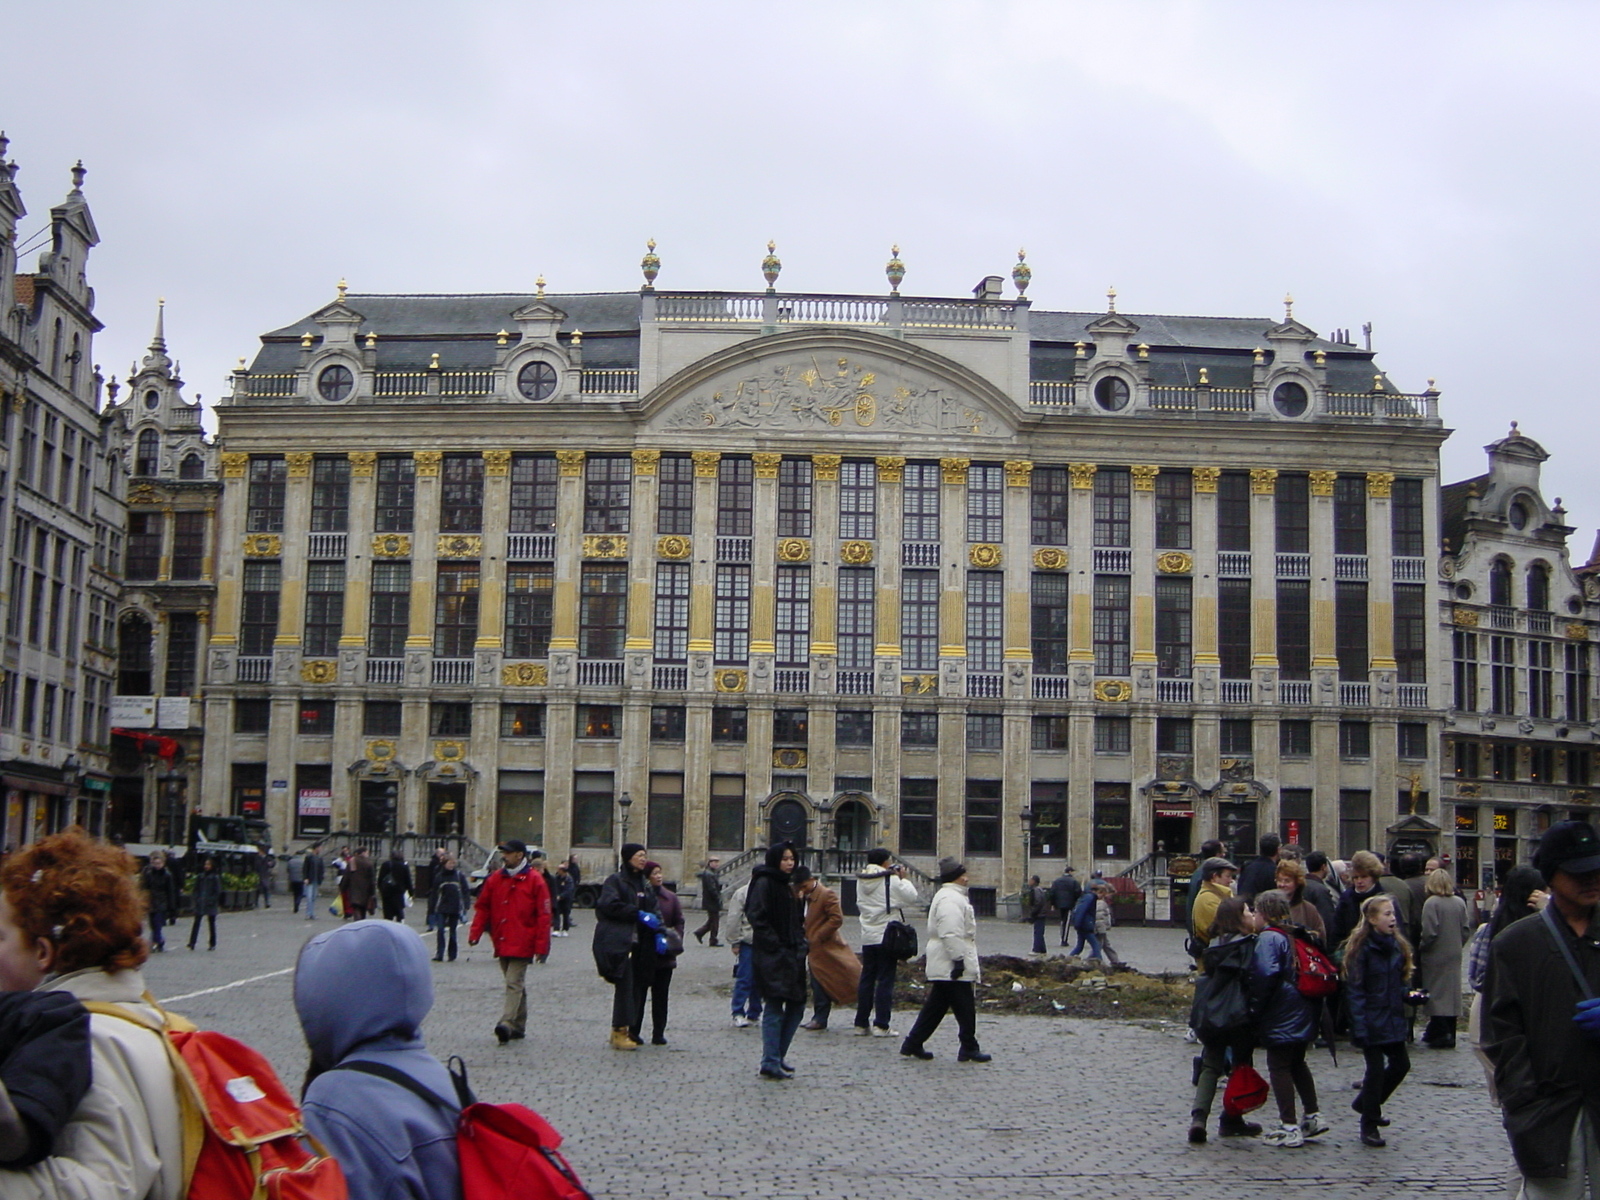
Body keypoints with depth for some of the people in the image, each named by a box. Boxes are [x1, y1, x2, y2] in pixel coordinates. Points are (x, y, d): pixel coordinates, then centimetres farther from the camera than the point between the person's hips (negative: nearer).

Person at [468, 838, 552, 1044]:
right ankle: (519, 1026, 20)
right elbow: (482, 907, 13)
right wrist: (475, 933, 1)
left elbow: (543, 915, -7)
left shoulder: (534, 880, -6)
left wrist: (541, 947, -10)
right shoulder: (496, 879, 9)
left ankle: (507, 1023, -21)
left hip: (521, 944, -6)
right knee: (516, 983, 14)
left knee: (514, 983, -13)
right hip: (502, 942, 6)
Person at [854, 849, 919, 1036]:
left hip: (868, 937, 6)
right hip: (887, 936, -6)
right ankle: (881, 1025, -4)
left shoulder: (861, 881, 6)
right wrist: (903, 878, 6)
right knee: (885, 980, -2)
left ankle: (861, 1023, 12)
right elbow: (911, 896, -8)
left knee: (866, 979, 11)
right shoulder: (891, 880, -12)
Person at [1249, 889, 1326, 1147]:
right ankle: (1313, 1116, 25)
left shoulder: (1269, 938, -14)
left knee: (1279, 1067, -1)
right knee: (1297, 1063, 22)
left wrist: (1255, 1007, -14)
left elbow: (1266, 975, -24)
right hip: (1303, 1015, 8)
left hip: (1281, 1017, -8)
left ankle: (1289, 1127, -2)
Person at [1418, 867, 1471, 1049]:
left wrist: (1420, 947, -3)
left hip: (1435, 956, -5)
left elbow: (1429, 933, -18)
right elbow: (1466, 930, 4)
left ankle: (1441, 1035, -2)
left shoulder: (1431, 903, -15)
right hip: (1454, 956, 5)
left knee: (1437, 995, 1)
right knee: (1452, 993, 11)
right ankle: (1449, 1033, 15)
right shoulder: (1460, 902, 2)